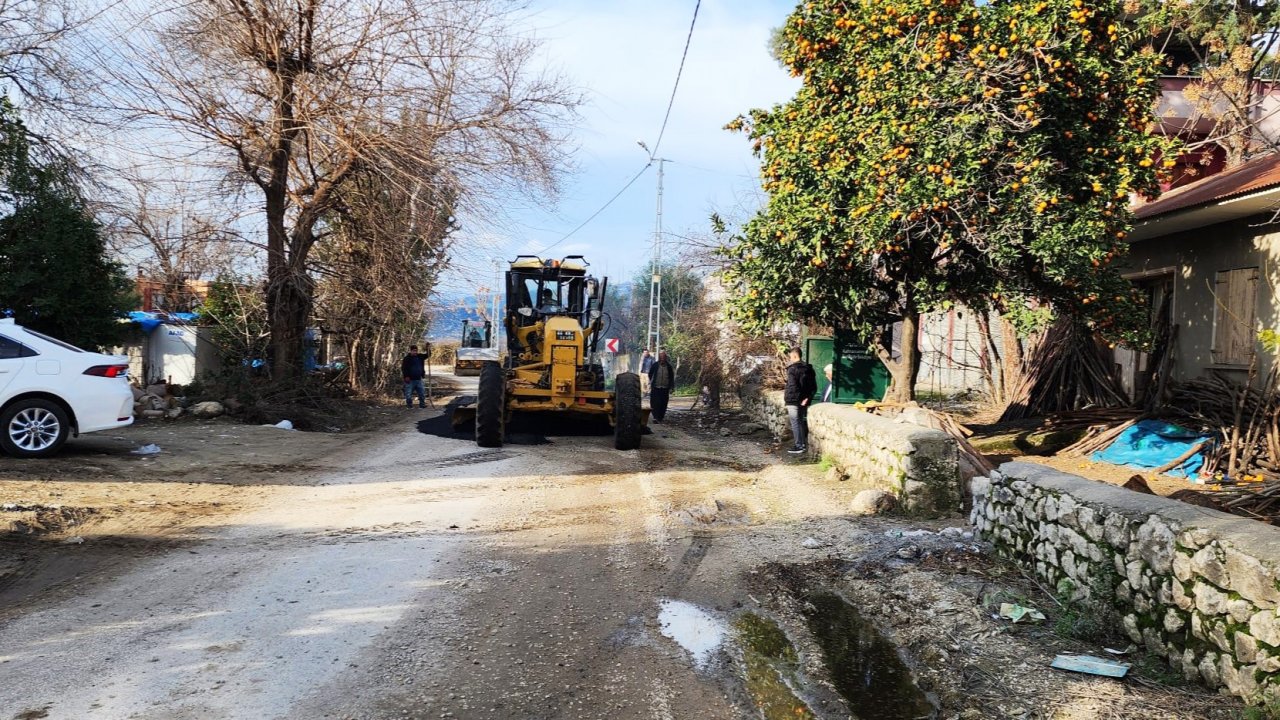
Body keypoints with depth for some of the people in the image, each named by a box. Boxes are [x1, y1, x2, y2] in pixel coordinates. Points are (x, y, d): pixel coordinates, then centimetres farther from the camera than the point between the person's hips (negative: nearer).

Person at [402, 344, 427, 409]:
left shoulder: (420, 357, 10)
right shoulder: (407, 358, -7)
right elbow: (403, 368, -10)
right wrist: (406, 376, -18)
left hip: (418, 379, 5)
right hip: (410, 380, -5)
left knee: (422, 392, 7)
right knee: (408, 393, 0)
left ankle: (422, 404, 16)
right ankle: (409, 405, 10)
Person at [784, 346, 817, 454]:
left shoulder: (792, 369, -14)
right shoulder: (809, 368, 11)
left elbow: (792, 386, -21)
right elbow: (814, 386, 11)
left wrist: (787, 396, -11)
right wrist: (808, 398, 8)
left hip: (793, 401, -8)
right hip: (804, 401, 8)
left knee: (795, 423, -2)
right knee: (803, 422, 15)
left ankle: (799, 446, -2)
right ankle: (804, 445, 21)